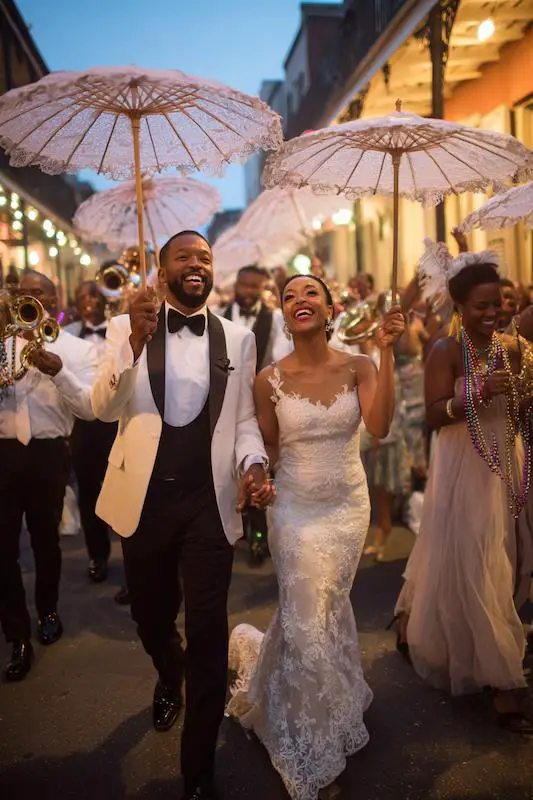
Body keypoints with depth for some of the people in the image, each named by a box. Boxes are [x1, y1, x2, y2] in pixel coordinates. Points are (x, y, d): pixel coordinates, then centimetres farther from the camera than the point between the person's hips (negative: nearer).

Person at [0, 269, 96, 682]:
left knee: (45, 540, 15)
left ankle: (48, 611, 39)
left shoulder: (78, 349, 0)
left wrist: (57, 371, -25)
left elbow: (90, 409, -10)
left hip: (48, 454, -1)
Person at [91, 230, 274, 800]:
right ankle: (169, 683, 56)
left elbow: (244, 417, 6)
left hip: (209, 501, 0)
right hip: (144, 498, 1)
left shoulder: (238, 338, 4)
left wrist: (254, 465, -14)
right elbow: (104, 408, -8)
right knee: (150, 617, 20)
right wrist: (136, 341, -23)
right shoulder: (127, 327, 1)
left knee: (207, 635, 1)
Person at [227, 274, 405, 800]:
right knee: (309, 622, 6)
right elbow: (267, 452, -1)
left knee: (326, 610, 19)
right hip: (296, 510, -2)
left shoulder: (357, 367, -8)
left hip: (349, 505, 2)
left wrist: (386, 353, -29)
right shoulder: (270, 379, -10)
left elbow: (379, 427, -25)